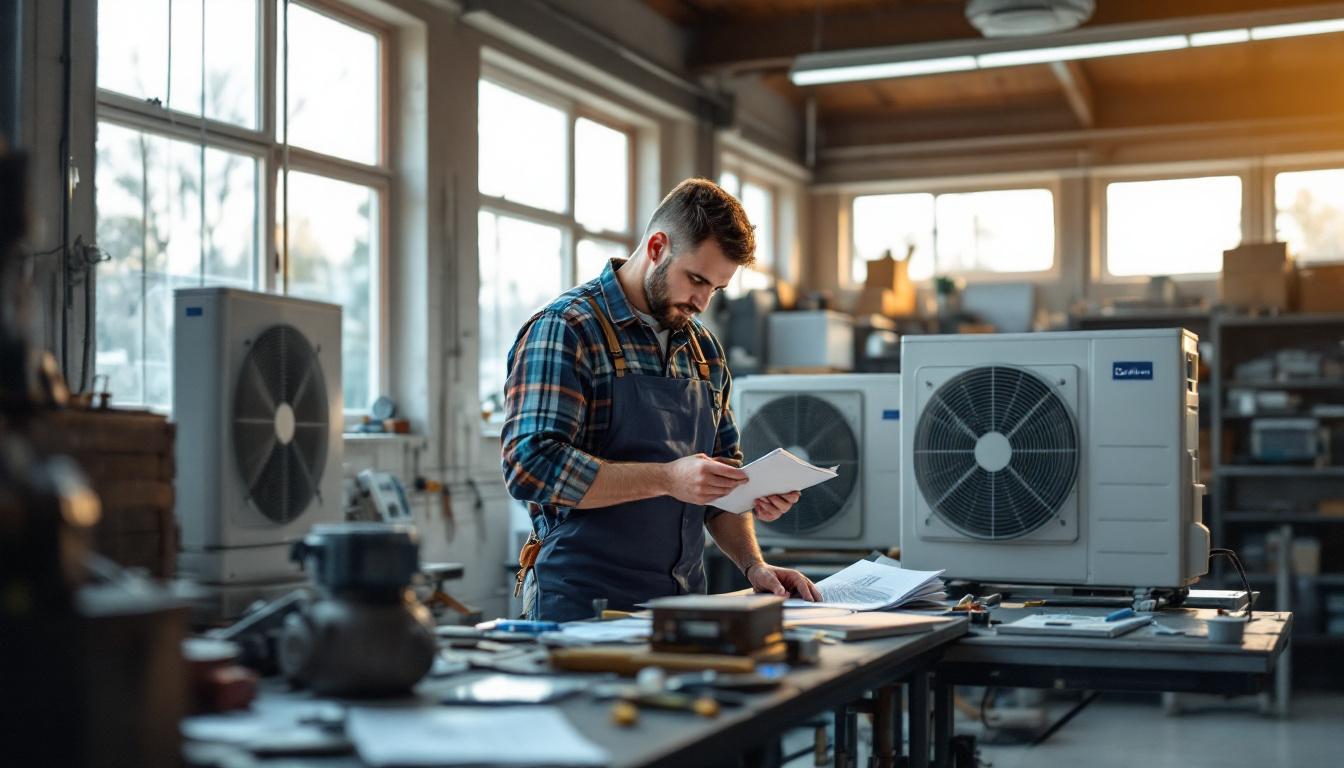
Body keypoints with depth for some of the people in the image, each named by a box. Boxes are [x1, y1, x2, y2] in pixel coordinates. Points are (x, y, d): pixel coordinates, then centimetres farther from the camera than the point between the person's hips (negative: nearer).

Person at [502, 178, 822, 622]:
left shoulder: (704, 349, 16)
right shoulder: (563, 330, -6)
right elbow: (532, 466, -17)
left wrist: (753, 566, 9)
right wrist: (667, 478, -20)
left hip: (684, 601, 6)